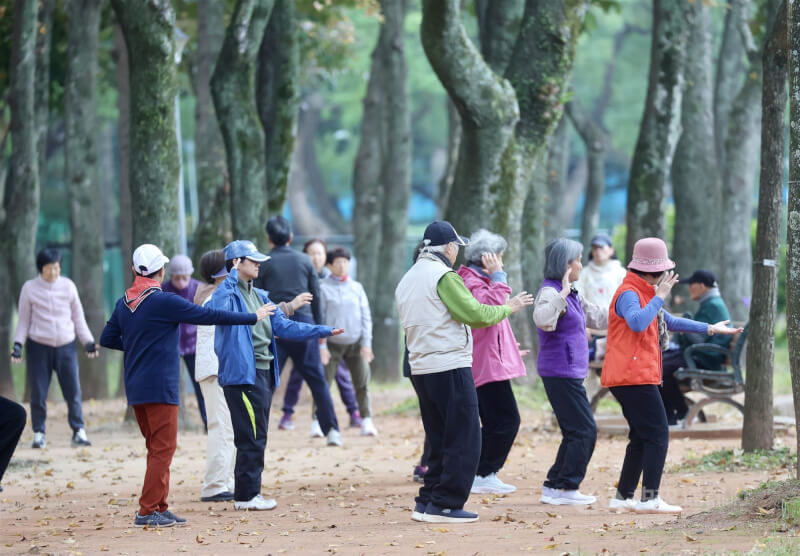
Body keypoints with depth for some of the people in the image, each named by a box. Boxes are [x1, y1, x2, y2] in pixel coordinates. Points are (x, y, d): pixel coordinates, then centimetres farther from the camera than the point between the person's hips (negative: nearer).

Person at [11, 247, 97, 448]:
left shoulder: (68, 286, 5)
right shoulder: (30, 288, 1)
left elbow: (78, 317, 12)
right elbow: (24, 320, 6)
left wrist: (88, 341, 8)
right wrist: (17, 344, -4)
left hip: (66, 346, 1)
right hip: (38, 346, -1)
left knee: (73, 391, -3)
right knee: (38, 393, -1)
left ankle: (79, 431, 4)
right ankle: (38, 433, 8)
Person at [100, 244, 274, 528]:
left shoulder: (124, 303, 8)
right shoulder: (164, 301, -13)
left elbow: (107, 339, 16)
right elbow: (210, 316, -10)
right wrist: (253, 317, -2)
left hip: (135, 388, 8)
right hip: (160, 387, -8)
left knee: (157, 447, 14)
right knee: (163, 448, -4)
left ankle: (160, 508, 15)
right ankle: (148, 511, -7)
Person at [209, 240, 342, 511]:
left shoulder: (259, 296, 18)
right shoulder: (230, 293, -10)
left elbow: (283, 326, 18)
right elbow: (217, 309, -33)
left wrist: (323, 331, 12)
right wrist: (232, 276, -29)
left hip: (263, 374, 9)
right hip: (242, 374, -9)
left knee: (256, 438, 12)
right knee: (251, 437, -8)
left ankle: (249, 493, 18)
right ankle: (246, 496, -2)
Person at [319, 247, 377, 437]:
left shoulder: (356, 287, 10)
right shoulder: (323, 288, 1)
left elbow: (366, 316, 10)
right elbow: (318, 317, -1)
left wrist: (366, 343, 2)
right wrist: (321, 345, -7)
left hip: (355, 342, 2)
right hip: (333, 343, -2)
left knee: (362, 383, -6)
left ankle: (366, 421, -2)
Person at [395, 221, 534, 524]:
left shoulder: (406, 281, 16)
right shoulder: (444, 276, -11)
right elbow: (476, 314, -15)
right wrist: (508, 307, 0)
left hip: (420, 370, 9)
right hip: (451, 369, -9)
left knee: (440, 441, 15)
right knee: (464, 442, -4)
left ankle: (427, 504, 12)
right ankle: (445, 505, -6)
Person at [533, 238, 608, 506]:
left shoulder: (572, 295, 16)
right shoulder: (550, 291, -13)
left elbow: (597, 316, 28)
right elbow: (542, 319, -34)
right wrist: (561, 297, -36)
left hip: (570, 373, 10)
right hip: (561, 372, -10)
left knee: (575, 432, 12)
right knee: (584, 431, -8)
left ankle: (554, 488, 15)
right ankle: (566, 487, -4)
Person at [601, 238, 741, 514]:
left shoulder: (644, 294, 21)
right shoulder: (629, 294, -13)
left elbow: (669, 322, 33)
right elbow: (638, 322, -33)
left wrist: (709, 329, 33)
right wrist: (660, 296, -23)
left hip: (636, 377, 11)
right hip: (634, 377, -11)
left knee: (642, 438, 13)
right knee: (658, 434, -11)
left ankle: (623, 497, 15)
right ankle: (650, 499, -13)